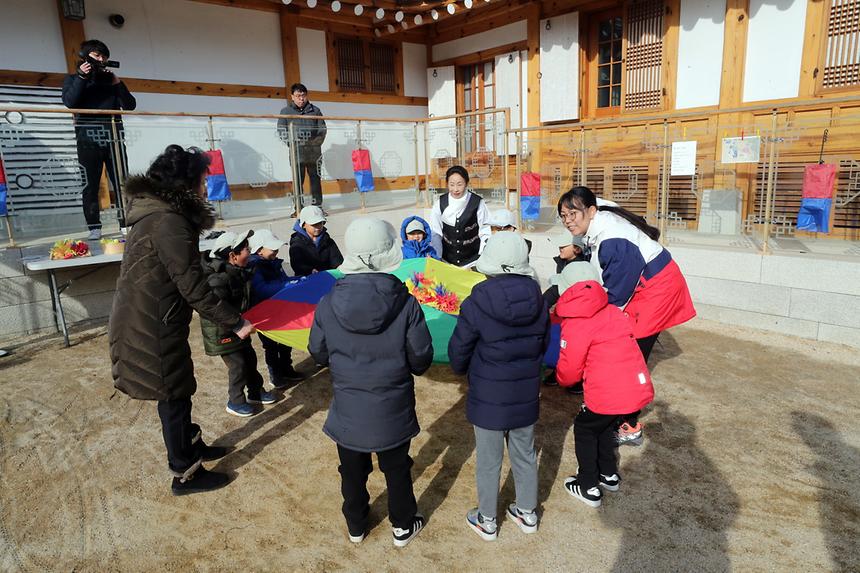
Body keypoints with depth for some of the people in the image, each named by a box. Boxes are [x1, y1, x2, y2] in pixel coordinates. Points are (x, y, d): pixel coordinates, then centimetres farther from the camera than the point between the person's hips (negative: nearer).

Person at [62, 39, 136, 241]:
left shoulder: (110, 78, 18)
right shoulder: (73, 78, 12)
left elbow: (130, 105, 7)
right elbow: (70, 102, -7)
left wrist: (117, 83, -4)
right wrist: (81, 77, -8)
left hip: (113, 136, 2)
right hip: (88, 138, -2)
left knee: (121, 182, -3)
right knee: (90, 184, -2)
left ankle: (126, 224, -1)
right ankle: (94, 228, 0)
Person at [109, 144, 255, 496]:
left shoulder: (155, 215, 8)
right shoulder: (169, 223, -24)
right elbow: (193, 287, -24)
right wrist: (235, 323, -18)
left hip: (146, 322, 9)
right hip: (152, 330, -9)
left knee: (178, 390, 23)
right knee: (174, 397, 6)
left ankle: (191, 447, 43)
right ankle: (185, 474, 24)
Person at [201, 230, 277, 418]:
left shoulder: (238, 272, 1)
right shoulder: (217, 280, -28)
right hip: (222, 332, -9)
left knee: (249, 358, 17)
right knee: (238, 364, -2)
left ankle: (255, 392, 35)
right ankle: (235, 402, 17)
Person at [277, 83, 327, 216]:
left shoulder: (315, 111, 12)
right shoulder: (286, 111, 9)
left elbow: (322, 129, 12)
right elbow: (281, 131, 5)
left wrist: (316, 142, -3)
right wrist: (292, 141, -9)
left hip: (314, 152, 1)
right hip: (296, 152, -1)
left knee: (315, 179, 3)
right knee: (298, 182, -1)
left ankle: (317, 206, 9)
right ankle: (298, 208, 4)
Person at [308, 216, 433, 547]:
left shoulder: (328, 304, -16)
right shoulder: (406, 303, -20)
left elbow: (318, 355, -3)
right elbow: (421, 359, -13)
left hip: (348, 410, 1)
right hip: (392, 409, -1)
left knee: (353, 472, 22)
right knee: (397, 470, 21)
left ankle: (356, 527, 43)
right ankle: (403, 527, 39)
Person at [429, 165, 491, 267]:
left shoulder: (477, 203, -9)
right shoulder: (440, 204, -3)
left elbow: (485, 233, -5)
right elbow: (435, 233, 1)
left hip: (472, 259, -2)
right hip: (446, 260, 2)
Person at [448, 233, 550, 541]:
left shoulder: (476, 304, -22)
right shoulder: (538, 300, -7)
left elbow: (458, 351, -10)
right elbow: (544, 344, 6)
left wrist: (463, 370, 12)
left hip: (488, 397, -4)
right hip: (526, 394, 4)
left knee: (488, 461, 14)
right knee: (525, 455, 22)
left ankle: (487, 521, 33)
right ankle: (527, 513, 40)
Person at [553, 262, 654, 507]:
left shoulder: (575, 325, -11)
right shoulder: (613, 312, 10)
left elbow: (569, 372, -7)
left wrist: (560, 376, 15)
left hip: (608, 394, -7)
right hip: (639, 388, 7)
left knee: (584, 430, 16)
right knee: (605, 426, 29)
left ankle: (589, 488, 24)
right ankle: (609, 475, 43)